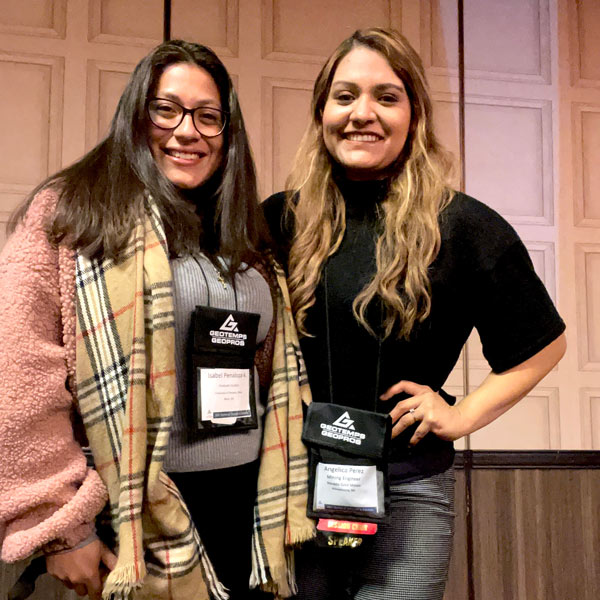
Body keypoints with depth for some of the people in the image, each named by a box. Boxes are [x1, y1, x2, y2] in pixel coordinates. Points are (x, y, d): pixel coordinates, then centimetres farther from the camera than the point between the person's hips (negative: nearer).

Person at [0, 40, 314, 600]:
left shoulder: (245, 243, 14)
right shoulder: (70, 215, -6)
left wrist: (284, 519, 14)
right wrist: (61, 528, -13)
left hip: (248, 512, 6)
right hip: (143, 527, -5)